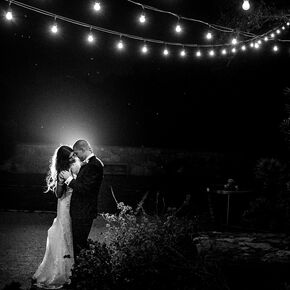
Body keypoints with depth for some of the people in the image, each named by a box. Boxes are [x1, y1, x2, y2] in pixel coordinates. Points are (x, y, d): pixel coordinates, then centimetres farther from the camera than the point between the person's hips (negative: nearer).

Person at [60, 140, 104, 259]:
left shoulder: (94, 165, -21)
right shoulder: (88, 163, 11)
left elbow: (84, 189, -25)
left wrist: (69, 178, -16)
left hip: (84, 212, -10)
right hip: (80, 210, 10)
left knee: (79, 244, -2)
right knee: (76, 242, 19)